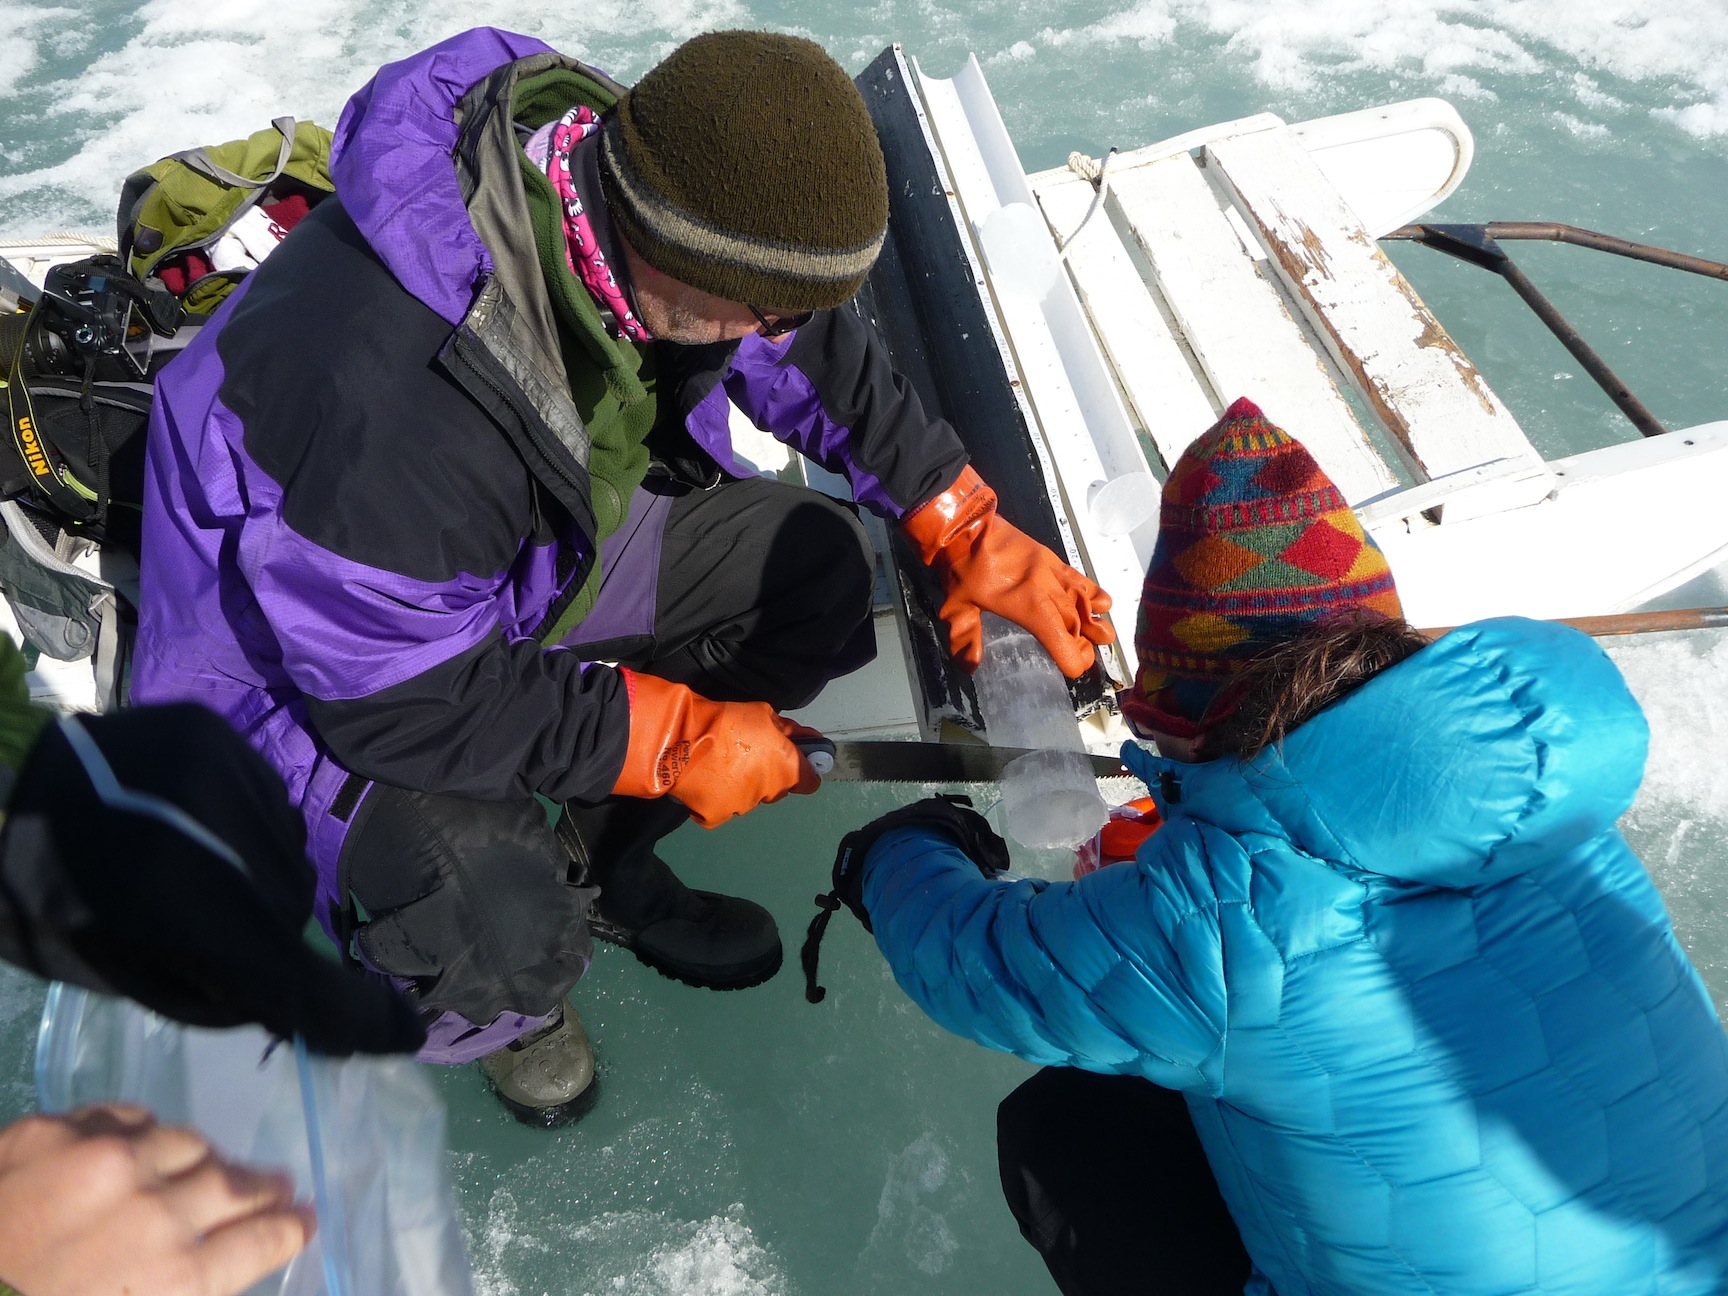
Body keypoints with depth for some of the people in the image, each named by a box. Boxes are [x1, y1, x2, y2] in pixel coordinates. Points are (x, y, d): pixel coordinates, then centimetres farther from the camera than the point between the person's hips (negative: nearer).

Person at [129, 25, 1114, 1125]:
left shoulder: (626, 180, -17)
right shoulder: (398, 388, -41)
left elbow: (813, 355, -1)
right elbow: (408, 699, -30)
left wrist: (975, 537, -4)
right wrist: (674, 736, -24)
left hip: (541, 550, 7)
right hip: (308, 658, -7)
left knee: (822, 564, -5)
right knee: (503, 934, -31)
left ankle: (604, 859, 13)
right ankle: (489, 998, 13)